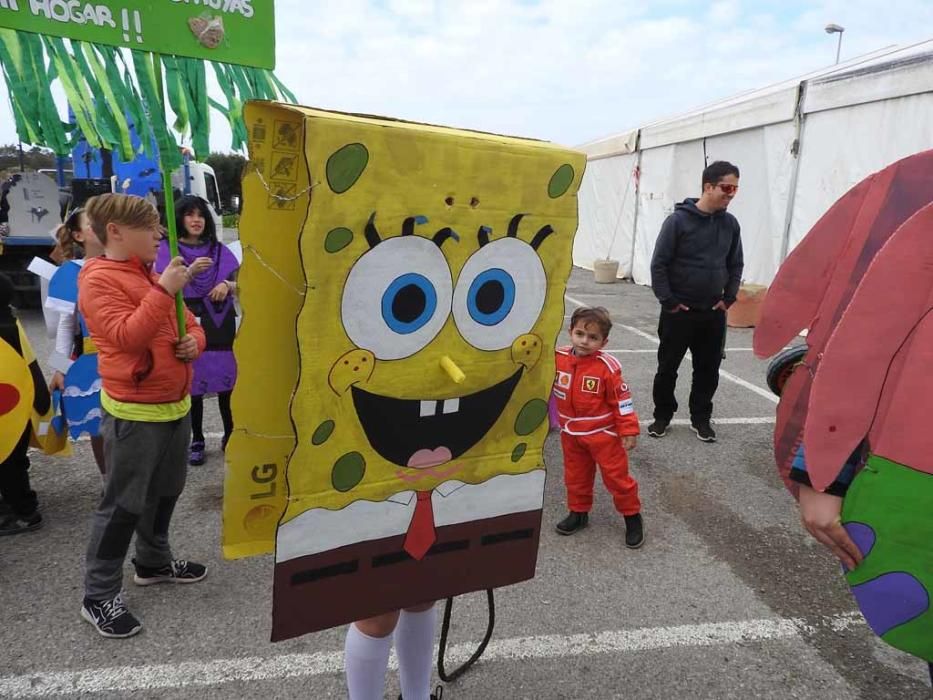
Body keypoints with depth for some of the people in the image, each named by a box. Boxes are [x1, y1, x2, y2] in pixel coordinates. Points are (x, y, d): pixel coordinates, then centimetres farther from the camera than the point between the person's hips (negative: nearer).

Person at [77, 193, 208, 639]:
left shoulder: (153, 275, 14)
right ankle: (99, 597, 15)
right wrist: (163, 291, -29)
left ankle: (153, 562, 39)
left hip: (175, 405, 9)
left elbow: (188, 322, 19)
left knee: (165, 492, 21)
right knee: (122, 505, 1)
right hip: (134, 413, -8)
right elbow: (127, 337, -27)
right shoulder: (98, 280, -13)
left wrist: (193, 341, -3)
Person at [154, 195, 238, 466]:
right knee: (193, 383, 2)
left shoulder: (219, 250, 8)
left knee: (226, 380, 4)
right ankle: (197, 441, 14)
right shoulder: (167, 250, 1)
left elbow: (240, 284, 9)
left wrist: (227, 285, -13)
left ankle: (230, 435, 18)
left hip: (221, 325, 2)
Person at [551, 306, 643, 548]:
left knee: (616, 476, 5)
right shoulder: (559, 358, -8)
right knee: (575, 476, 18)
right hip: (571, 433, 5)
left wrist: (628, 430, -13)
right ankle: (578, 512, 37)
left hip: (603, 433, -4)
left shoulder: (607, 366, -19)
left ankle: (633, 516, 23)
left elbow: (622, 400, -14)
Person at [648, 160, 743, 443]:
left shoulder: (730, 224, 4)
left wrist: (728, 298, 5)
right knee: (668, 367, 6)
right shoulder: (678, 220, -11)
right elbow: (659, 264, -10)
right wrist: (668, 301, -11)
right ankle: (662, 416, 23)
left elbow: (736, 265, 14)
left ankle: (700, 418, 26)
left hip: (713, 313, 4)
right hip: (678, 312, -4)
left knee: (708, 369, 10)